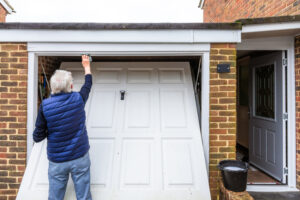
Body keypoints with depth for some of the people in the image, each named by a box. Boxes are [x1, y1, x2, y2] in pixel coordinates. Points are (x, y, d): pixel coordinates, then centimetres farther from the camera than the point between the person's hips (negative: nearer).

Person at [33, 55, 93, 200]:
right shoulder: (78, 99, -11)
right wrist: (87, 66, 27)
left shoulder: (45, 106, -13)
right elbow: (88, 85, 12)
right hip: (80, 157, 0)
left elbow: (37, 137, -7)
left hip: (57, 161, 0)